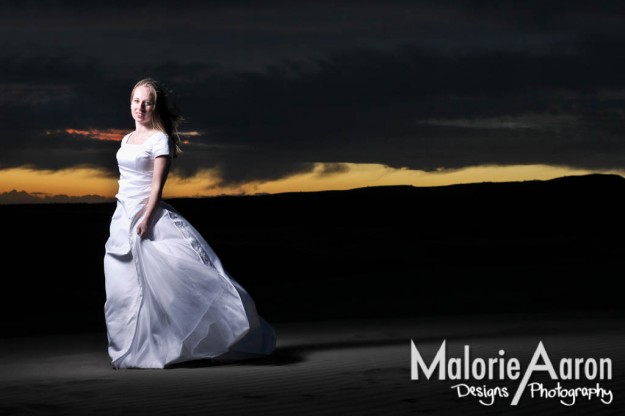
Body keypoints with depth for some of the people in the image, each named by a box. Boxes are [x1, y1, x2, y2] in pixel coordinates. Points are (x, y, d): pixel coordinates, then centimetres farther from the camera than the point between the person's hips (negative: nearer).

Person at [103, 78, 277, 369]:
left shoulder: (159, 140, -5)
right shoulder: (127, 139, 16)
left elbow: (157, 185, -12)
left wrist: (145, 220, -21)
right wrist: (127, 221, 19)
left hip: (149, 216, -7)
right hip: (123, 218, 7)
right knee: (124, 288, 6)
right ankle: (135, 350, 13)